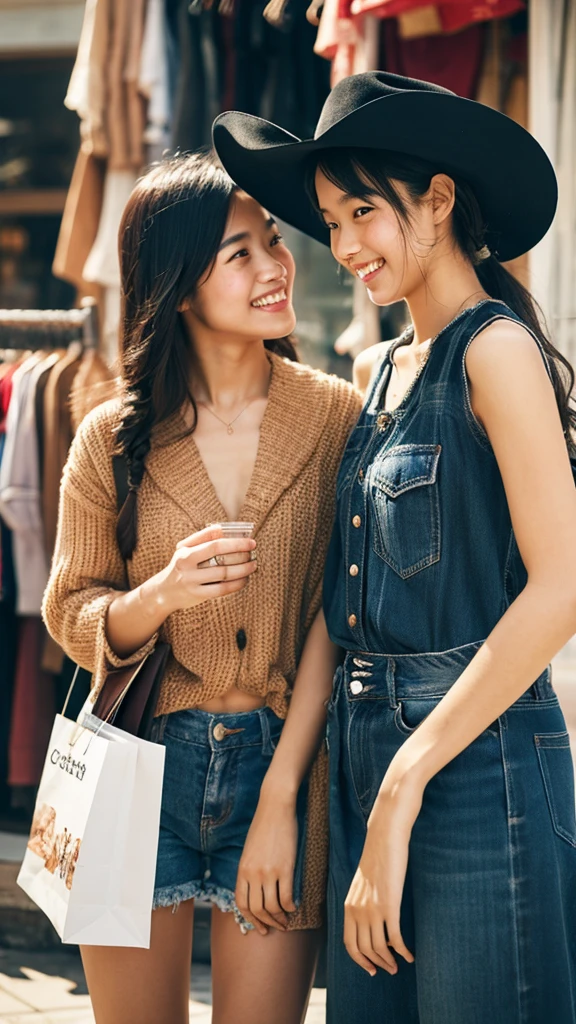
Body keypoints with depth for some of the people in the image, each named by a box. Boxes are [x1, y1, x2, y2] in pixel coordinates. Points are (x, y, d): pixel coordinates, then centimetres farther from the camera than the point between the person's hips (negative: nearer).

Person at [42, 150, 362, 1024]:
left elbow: (337, 622, -6)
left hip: (283, 763, -1)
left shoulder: (338, 417, -3)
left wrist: (280, 799, -11)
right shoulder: (113, 438, 0)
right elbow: (71, 615, 4)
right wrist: (163, 595, -18)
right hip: (141, 766, 1)